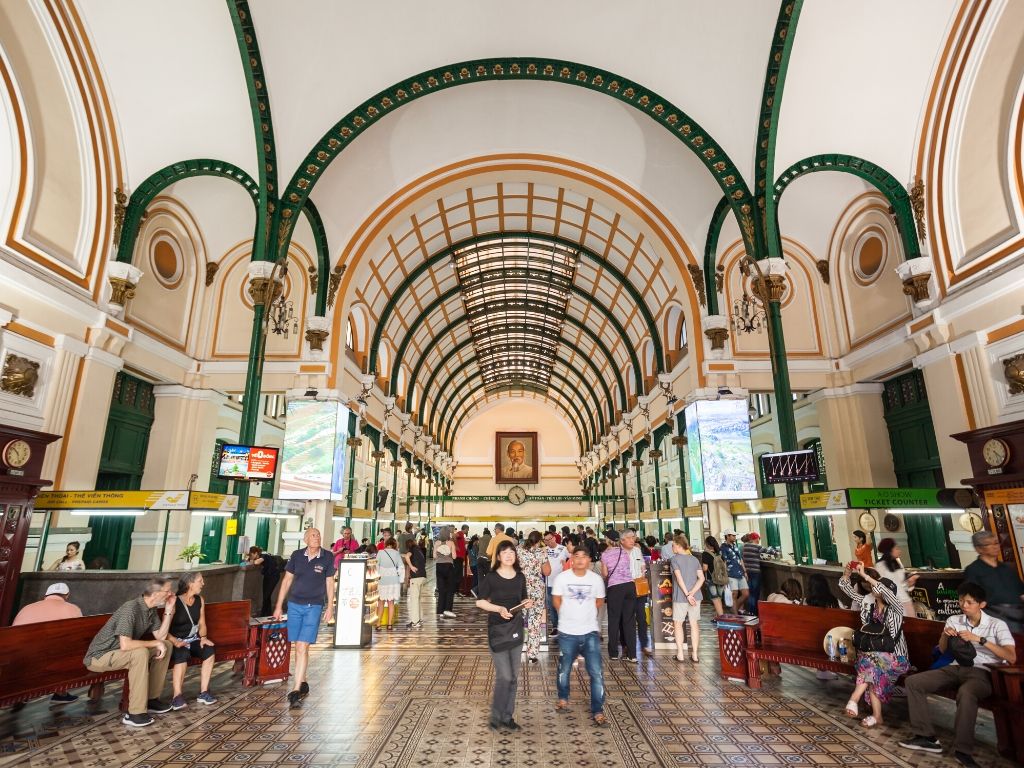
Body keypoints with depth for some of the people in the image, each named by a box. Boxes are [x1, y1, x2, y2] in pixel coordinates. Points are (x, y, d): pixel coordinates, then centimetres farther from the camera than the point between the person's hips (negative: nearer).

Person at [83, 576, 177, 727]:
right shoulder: (131, 609, -29)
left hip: (119, 652, 9)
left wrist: (169, 610, -8)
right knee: (140, 653, -34)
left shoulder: (151, 609, -1)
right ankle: (135, 713, -26)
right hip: (99, 656, -9)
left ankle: (152, 698, 9)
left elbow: (161, 636, 2)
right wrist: (155, 643, -24)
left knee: (166, 646, 1)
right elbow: (125, 645, -37)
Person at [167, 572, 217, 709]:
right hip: (177, 641, -5)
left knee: (210, 651, -22)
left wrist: (203, 637, -6)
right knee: (183, 654, -36)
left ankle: (203, 692, -13)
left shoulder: (200, 600, 6)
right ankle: (177, 696, -28)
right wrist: (175, 641, -29)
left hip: (193, 640, 5)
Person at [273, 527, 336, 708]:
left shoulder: (327, 557, -6)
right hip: (294, 605, 3)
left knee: (302, 647, -10)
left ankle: (296, 690, -3)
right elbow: (287, 580, 6)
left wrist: (330, 606, -1)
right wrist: (279, 606, 6)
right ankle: (303, 684, 29)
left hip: (314, 607, -3)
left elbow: (329, 583, 1)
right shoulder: (297, 555, -2)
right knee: (298, 647, 12)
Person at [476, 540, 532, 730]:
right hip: (497, 629, -5)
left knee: (514, 676, 10)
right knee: (504, 676, -6)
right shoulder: (491, 577, -11)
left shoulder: (520, 576, 2)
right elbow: (480, 602, -8)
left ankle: (507, 716, 25)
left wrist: (527, 603, -8)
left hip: (516, 627, 5)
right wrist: (499, 609, -21)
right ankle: (496, 717, 14)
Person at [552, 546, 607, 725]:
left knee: (596, 673, -2)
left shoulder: (596, 579, -6)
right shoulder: (562, 577, -11)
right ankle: (563, 699, 41)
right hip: (567, 632, 0)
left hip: (590, 632, 1)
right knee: (564, 669, 16)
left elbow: (599, 601, 10)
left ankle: (598, 711, 11)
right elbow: (556, 600, 1)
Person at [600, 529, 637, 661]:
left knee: (614, 620, 9)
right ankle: (631, 654, 7)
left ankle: (613, 653, 16)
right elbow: (628, 568, 13)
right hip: (629, 585, 3)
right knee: (629, 620, 7)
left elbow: (605, 574, 3)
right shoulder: (625, 552, 8)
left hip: (615, 588, -3)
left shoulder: (605, 555, -3)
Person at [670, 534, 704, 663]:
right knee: (694, 624, 10)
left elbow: (679, 578, -16)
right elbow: (701, 578, -3)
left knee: (678, 623, 9)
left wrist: (687, 595, -16)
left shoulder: (675, 558, -7)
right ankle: (694, 654, 12)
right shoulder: (694, 559, 7)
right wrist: (693, 592, -10)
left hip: (680, 597, -4)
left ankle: (680, 654, 9)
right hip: (695, 596, 4)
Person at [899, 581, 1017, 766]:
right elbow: (942, 650, 18)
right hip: (956, 668, 5)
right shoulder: (953, 620, 14)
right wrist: (945, 635, -3)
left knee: (966, 693, -41)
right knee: (913, 681, -15)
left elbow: (1012, 658, -12)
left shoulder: (997, 624, 1)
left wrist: (980, 639, -19)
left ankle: (963, 750, -29)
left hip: (982, 673, -5)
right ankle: (927, 737, -11)